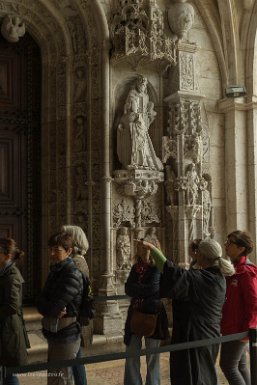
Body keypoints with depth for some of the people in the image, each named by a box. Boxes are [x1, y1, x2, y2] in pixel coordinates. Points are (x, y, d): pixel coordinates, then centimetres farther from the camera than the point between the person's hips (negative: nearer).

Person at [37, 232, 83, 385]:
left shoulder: (72, 274, -17)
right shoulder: (55, 271, 10)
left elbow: (55, 306, -23)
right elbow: (41, 302, 5)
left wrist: (47, 308, -3)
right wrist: (53, 310, -13)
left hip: (66, 336, -8)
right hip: (54, 334, 9)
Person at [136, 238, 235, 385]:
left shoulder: (197, 279, -23)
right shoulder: (219, 278, 4)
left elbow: (171, 272, -30)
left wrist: (152, 248, -26)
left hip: (193, 336, -9)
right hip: (210, 335, 9)